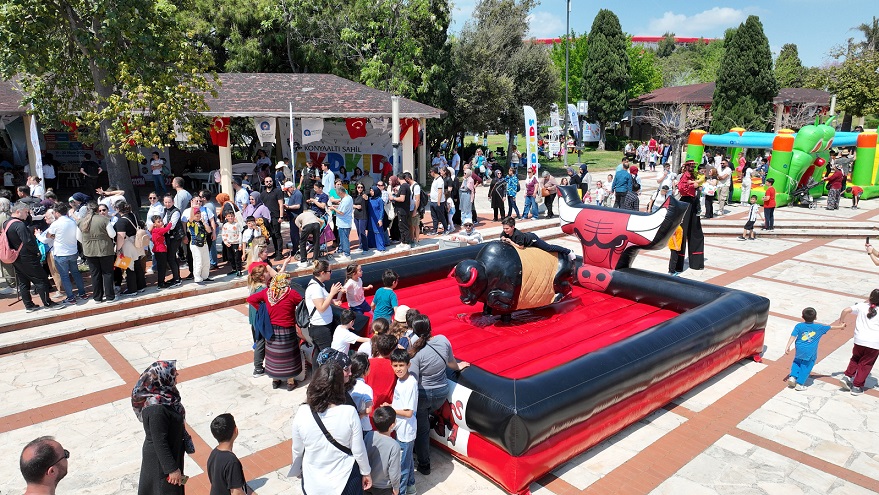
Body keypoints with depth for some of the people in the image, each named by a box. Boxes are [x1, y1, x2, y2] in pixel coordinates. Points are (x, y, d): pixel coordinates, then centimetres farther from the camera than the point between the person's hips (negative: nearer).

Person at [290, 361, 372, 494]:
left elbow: (297, 449, -5)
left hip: (313, 482, 1)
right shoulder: (349, 412, -25)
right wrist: (366, 472, 4)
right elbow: (358, 450, -14)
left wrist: (298, 469, 15)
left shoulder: (302, 413, -20)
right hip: (345, 479, -1)